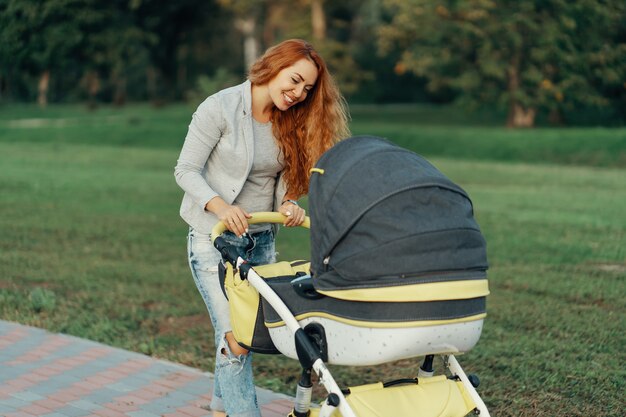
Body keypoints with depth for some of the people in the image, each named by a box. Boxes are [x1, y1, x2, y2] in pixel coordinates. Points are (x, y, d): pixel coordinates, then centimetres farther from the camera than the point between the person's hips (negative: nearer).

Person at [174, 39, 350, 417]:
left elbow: (284, 179, 8)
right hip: (214, 239, -6)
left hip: (261, 240, 6)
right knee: (236, 338, -14)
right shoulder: (221, 108, -13)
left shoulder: (291, 123, 5)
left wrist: (288, 203, -15)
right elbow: (186, 170, -12)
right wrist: (221, 206, -28)